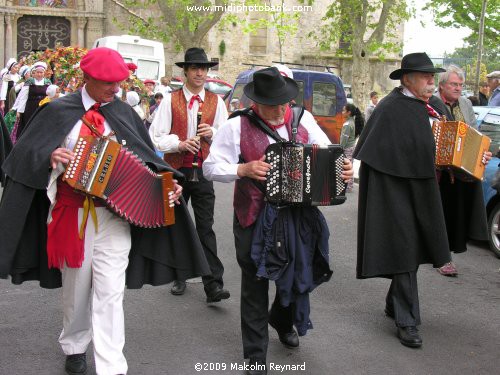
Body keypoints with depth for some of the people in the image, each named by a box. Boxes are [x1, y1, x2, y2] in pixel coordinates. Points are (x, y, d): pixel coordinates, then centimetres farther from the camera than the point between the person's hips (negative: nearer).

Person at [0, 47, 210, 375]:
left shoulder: (124, 113, 5)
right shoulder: (59, 111, 0)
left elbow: (147, 159, 8)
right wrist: (49, 158, -23)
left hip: (115, 215, 0)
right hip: (72, 214, 0)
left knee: (110, 292, -6)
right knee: (76, 289, 14)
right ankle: (75, 347, 38)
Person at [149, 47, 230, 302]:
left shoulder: (216, 102, 6)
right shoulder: (170, 101, 0)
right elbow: (156, 138, -3)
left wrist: (212, 133, -12)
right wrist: (180, 143, -18)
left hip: (203, 173, 0)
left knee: (206, 228, -4)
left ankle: (214, 285, -6)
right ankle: (179, 276, 27)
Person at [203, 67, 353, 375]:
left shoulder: (303, 120, 2)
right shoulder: (237, 127, -9)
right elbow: (211, 167, -9)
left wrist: (344, 166, -13)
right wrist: (244, 169, -25)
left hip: (298, 214, 4)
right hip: (255, 218, -3)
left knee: (299, 274, 17)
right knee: (255, 285, 8)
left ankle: (282, 319, 51)